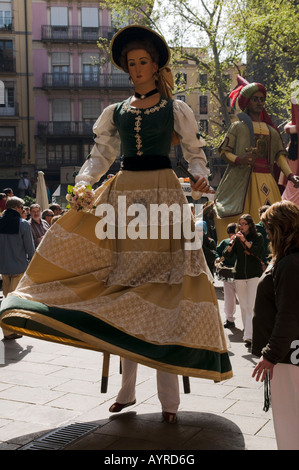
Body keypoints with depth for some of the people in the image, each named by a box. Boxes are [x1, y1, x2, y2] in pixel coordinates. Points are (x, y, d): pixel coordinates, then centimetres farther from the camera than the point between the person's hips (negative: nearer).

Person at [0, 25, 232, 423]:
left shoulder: (176, 109, 7)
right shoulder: (115, 112, 16)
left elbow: (195, 153, 8)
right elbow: (100, 154, 13)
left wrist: (201, 177, -13)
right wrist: (84, 183, -6)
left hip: (163, 193, -3)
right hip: (123, 195, 4)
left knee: (162, 285, -8)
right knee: (125, 290, 3)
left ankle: (169, 396, -1)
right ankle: (127, 389, 14)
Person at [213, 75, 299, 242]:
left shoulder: (271, 130, 16)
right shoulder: (239, 126, 5)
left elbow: (280, 155, 12)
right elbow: (224, 151, 1)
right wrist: (238, 160, -19)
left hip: (266, 181, 4)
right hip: (243, 179, -4)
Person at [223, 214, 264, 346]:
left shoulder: (257, 237, 2)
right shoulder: (237, 238, 8)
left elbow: (258, 252, -15)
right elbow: (226, 255, 1)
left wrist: (244, 241, -21)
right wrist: (232, 243, -16)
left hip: (254, 275, -3)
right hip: (239, 275, 4)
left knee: (251, 306, -13)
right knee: (243, 305, 10)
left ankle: (249, 336, -18)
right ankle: (246, 329, 24)